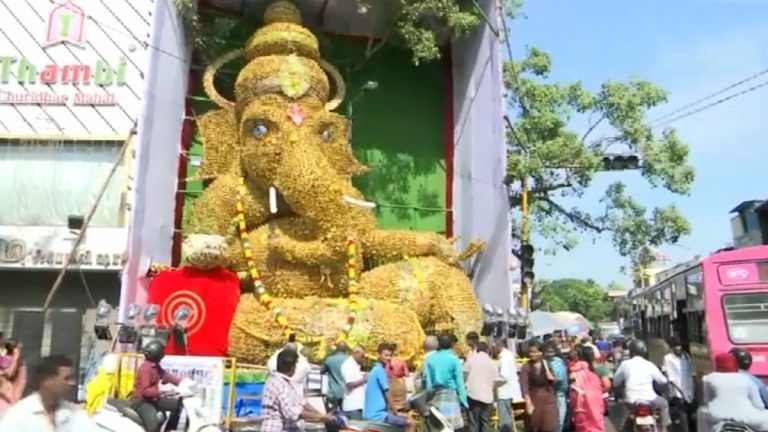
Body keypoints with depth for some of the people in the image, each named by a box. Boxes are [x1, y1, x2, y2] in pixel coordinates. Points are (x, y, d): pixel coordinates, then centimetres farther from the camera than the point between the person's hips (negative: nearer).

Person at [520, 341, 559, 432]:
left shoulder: (547, 364, 5)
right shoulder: (526, 367, -6)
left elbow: (554, 381, 3)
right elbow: (524, 387, -11)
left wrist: (546, 367, -11)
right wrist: (528, 404, -19)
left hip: (548, 400, 2)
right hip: (534, 400, -2)